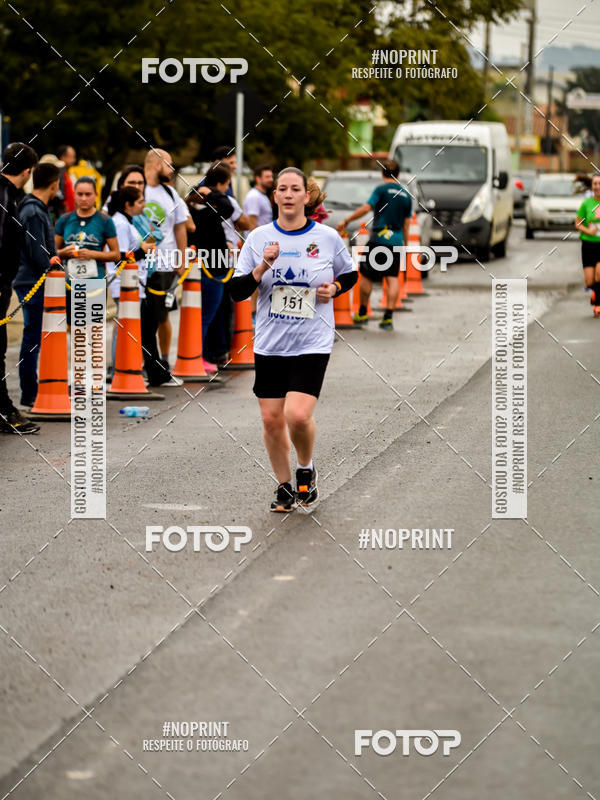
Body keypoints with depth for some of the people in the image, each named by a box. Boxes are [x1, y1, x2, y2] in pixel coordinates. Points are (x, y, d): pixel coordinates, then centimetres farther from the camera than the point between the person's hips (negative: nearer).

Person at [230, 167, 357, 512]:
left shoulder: (328, 237, -2)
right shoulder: (259, 238, 1)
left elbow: (350, 274, 15)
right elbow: (237, 292, 0)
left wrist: (334, 288, -6)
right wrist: (262, 267, -16)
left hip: (312, 344, -3)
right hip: (269, 345, 3)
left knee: (298, 415, -17)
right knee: (272, 419, 4)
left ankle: (307, 470, 13)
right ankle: (285, 486, 24)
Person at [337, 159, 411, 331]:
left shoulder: (382, 189, -4)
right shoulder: (406, 195, 13)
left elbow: (366, 208, -15)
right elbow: (407, 223, 16)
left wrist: (346, 221, -9)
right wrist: (405, 243, 25)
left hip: (379, 238, -5)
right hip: (397, 240, 5)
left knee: (366, 275, 7)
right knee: (392, 278, 1)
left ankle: (362, 314, 13)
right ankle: (388, 317, -6)